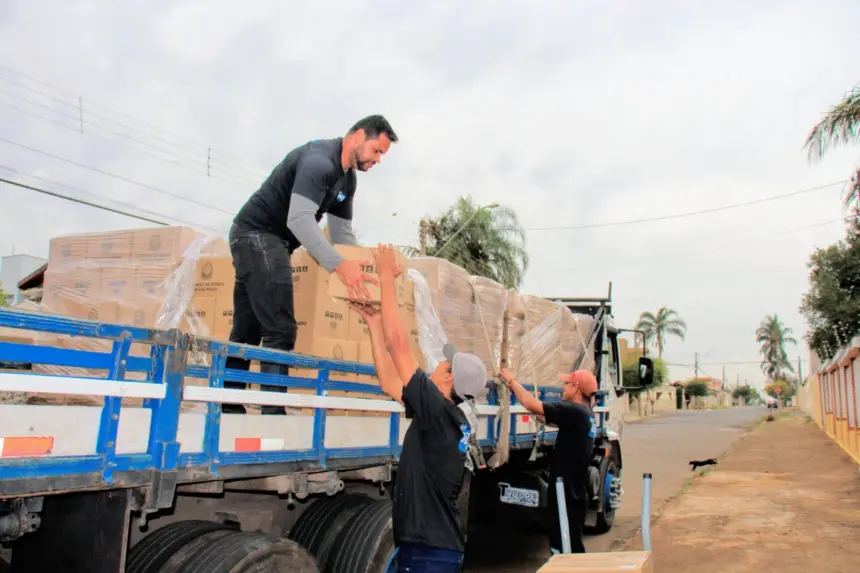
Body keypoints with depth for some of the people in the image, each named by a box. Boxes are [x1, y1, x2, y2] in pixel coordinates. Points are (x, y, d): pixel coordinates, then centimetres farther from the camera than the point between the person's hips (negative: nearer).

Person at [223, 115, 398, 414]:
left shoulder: (348, 178, 12)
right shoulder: (319, 161, -20)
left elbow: (342, 233, 16)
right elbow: (299, 219, -33)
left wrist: (359, 269, 6)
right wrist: (338, 265, -40)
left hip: (272, 241, 10)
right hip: (257, 234, -10)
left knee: (247, 332, 11)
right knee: (280, 330, -15)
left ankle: (228, 406, 18)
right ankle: (273, 410, -14)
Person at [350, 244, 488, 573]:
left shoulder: (438, 412, -18)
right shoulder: (448, 418, 6)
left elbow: (398, 344, -20)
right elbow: (389, 381, 12)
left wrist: (387, 280, -13)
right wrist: (374, 323, 12)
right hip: (436, 546, 9)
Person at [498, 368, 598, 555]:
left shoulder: (574, 411, -20)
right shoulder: (584, 413, 10)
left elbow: (532, 405, -22)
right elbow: (548, 418, 15)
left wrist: (512, 380, -5)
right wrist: (516, 388, 13)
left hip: (567, 496, -10)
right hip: (574, 494, 10)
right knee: (571, 550, 19)